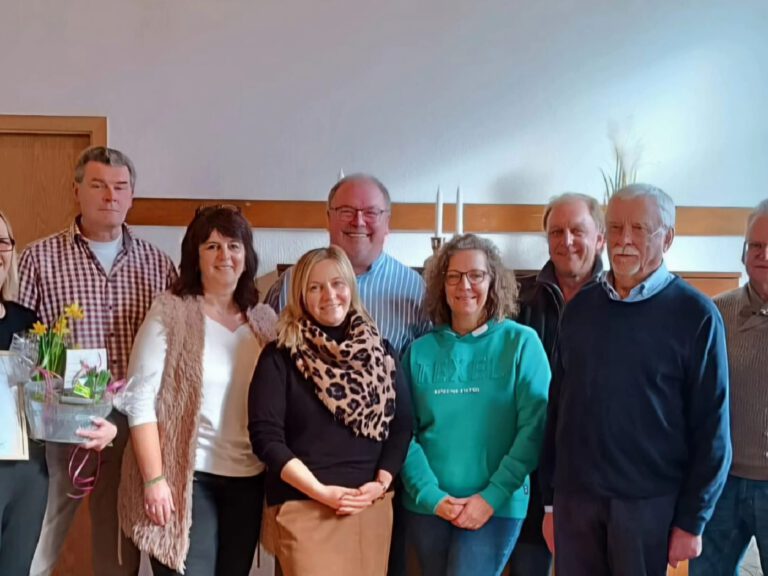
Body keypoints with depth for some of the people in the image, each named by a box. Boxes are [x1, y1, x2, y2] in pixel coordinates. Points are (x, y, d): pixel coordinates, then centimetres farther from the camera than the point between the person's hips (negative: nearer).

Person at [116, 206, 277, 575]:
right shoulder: (170, 312, -6)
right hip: (187, 477, -5)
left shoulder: (265, 319, 8)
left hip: (249, 479, 5)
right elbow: (140, 399, -10)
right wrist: (154, 479, -14)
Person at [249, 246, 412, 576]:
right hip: (305, 507, -3)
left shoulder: (381, 353, 10)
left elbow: (402, 425, 8)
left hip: (371, 506, 4)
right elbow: (266, 437, -9)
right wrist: (322, 492, -14)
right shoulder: (280, 357, -2)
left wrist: (381, 483, -6)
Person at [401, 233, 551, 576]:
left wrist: (492, 496, -13)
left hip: (497, 506, -3)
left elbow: (535, 427, -7)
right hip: (425, 506, 3)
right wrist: (431, 495, -11)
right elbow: (404, 432, 2)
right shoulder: (420, 351, 5)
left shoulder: (521, 343, -2)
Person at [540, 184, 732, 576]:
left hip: (648, 503, -3)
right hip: (574, 498, 4)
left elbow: (711, 429, -7)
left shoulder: (695, 315, -6)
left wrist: (691, 521, -8)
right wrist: (550, 500, 7)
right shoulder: (580, 307, 6)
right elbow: (558, 406, 8)